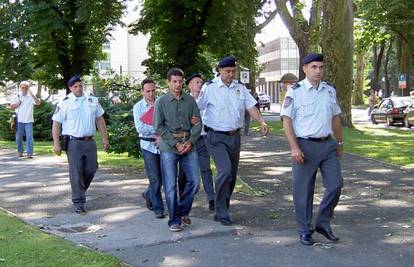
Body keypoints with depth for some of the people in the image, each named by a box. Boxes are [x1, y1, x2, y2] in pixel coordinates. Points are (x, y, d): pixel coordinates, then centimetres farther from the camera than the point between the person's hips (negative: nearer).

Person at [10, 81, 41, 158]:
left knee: (29, 137, -6)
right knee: (18, 137, 9)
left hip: (28, 120, -2)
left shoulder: (31, 96, 2)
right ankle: (20, 152, 22)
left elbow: (38, 103, -14)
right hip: (19, 120, 2)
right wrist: (17, 104, -10)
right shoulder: (17, 96, 7)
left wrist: (32, 94, -22)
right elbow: (11, 106, 9)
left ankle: (30, 153, -5)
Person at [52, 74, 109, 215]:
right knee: (76, 173, -3)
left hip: (90, 141, 5)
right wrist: (56, 143, -11)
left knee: (91, 169, 9)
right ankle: (79, 203, 5)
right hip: (73, 142, -4)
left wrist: (105, 138, 11)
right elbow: (56, 123, -5)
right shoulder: (65, 103, -5)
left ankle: (79, 191, 34)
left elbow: (99, 119, 15)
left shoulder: (92, 100, 8)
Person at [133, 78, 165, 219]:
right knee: (155, 178, -1)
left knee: (163, 177, 10)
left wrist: (162, 136, -17)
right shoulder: (138, 107, 1)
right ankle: (158, 208, 11)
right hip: (148, 145, -2)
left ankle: (148, 194, 38)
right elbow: (140, 128, -9)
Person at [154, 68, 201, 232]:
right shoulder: (161, 102, -2)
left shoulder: (190, 100, 7)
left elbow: (197, 123, 7)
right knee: (170, 186, -2)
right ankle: (174, 220, 10)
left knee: (194, 181, 2)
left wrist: (190, 141, -7)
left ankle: (183, 211, 24)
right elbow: (158, 127, -4)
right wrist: (176, 144, -10)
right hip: (168, 147, -3)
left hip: (189, 145, 3)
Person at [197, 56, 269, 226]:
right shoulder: (210, 88, -6)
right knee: (225, 171, -20)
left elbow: (251, 106, 3)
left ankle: (223, 209, 28)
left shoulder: (240, 88, 8)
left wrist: (262, 122, -11)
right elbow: (196, 109, -5)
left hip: (234, 136, 6)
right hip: (216, 137, -6)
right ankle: (221, 213, -10)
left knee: (232, 174, 11)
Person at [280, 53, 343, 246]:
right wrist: (294, 148, -16)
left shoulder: (330, 90, 10)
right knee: (303, 191, 3)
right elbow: (287, 120, -10)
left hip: (328, 145, 5)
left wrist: (340, 143, 18)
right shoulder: (295, 91, -7)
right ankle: (304, 231, 18)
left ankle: (323, 224, 23)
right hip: (305, 146, -5)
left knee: (335, 185, 4)